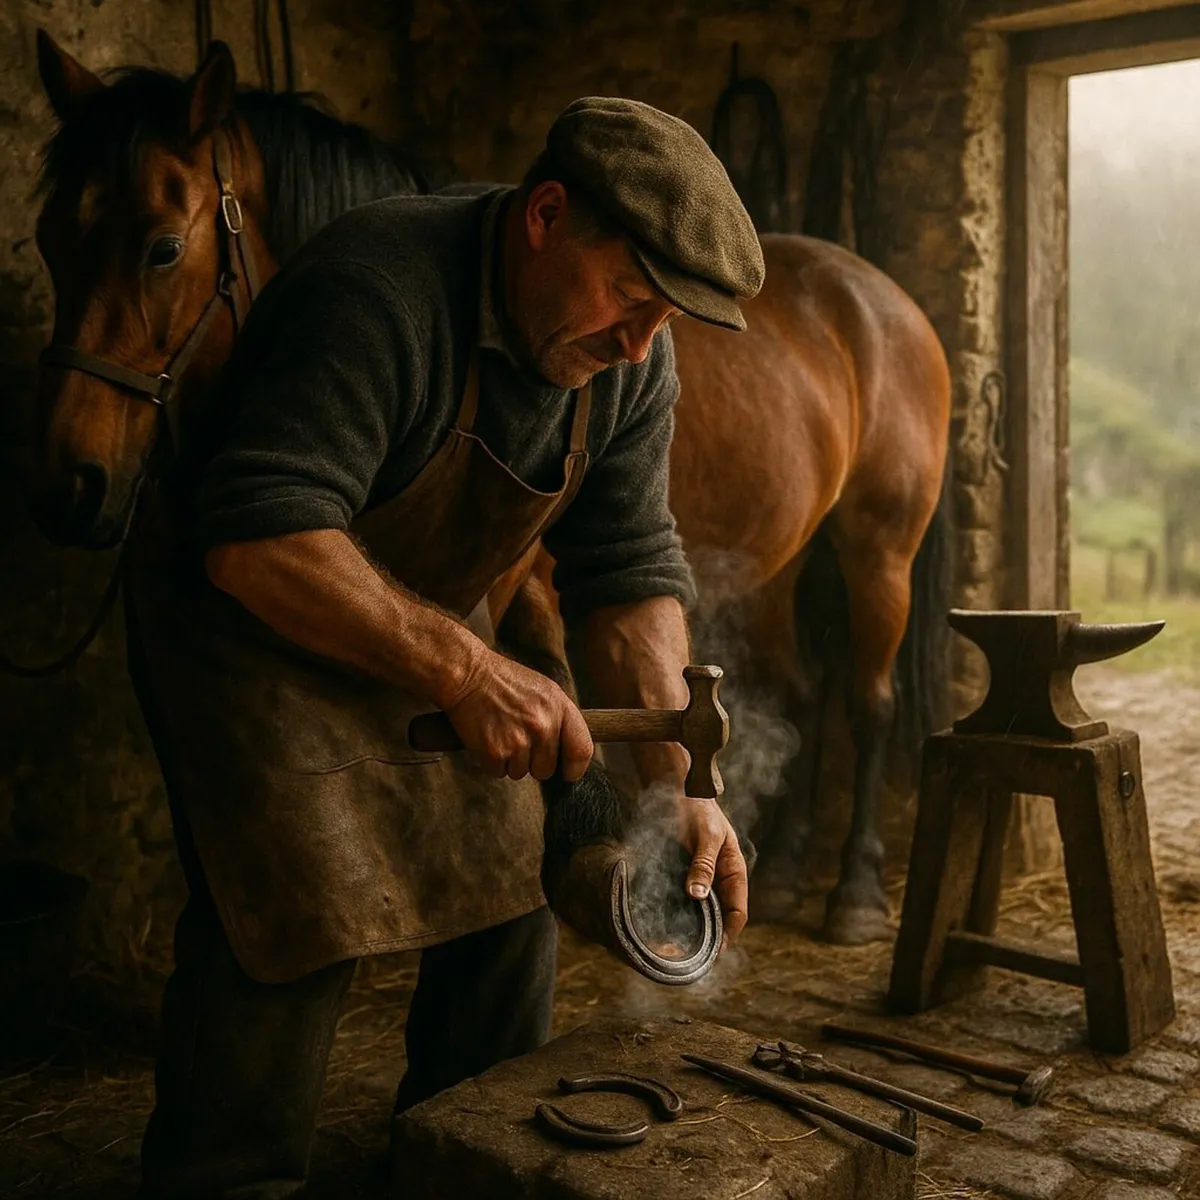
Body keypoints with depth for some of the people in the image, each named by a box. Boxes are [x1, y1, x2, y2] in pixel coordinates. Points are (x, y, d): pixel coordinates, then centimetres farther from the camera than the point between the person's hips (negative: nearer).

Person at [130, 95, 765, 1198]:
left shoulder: (630, 358, -9)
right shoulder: (375, 293, -32)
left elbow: (629, 570, -9)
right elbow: (257, 540, -38)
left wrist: (678, 783, -18)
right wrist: (465, 671, -43)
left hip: (432, 625, 7)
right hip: (257, 616, -6)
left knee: (513, 893, 5)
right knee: (296, 913, -15)